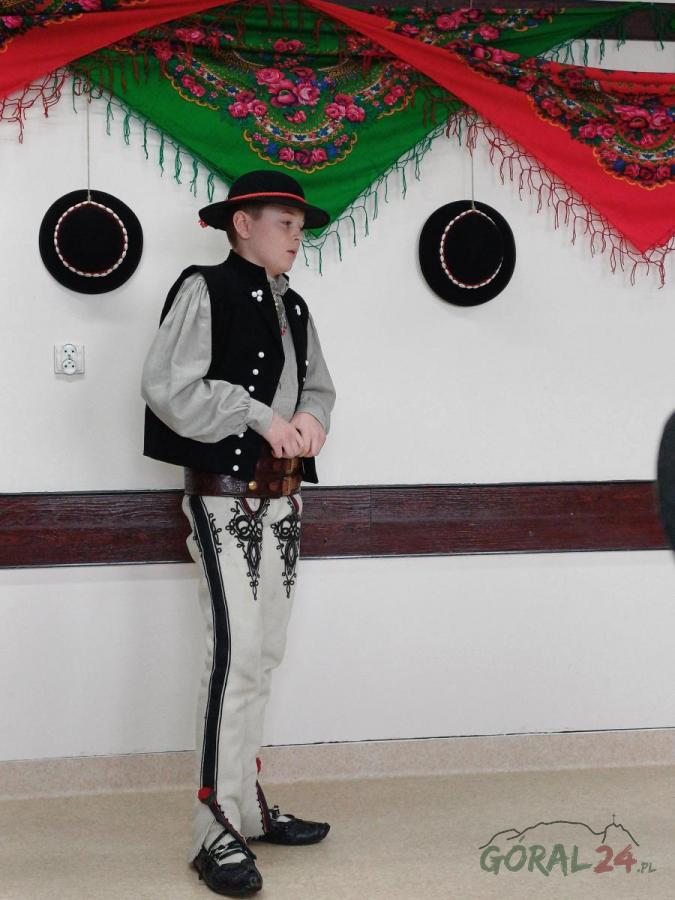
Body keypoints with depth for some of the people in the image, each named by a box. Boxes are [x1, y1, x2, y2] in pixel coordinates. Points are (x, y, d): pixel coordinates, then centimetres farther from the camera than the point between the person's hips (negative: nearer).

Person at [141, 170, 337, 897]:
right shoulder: (205, 290, -8)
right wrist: (261, 418, -18)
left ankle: (249, 808, 23)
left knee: (264, 654, 12)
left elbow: (318, 382, 20)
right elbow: (169, 389, -16)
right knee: (235, 652, -14)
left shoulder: (293, 306, 14)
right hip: (224, 498, -8)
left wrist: (311, 416, -4)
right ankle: (217, 831, -8)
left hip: (281, 499, 8)